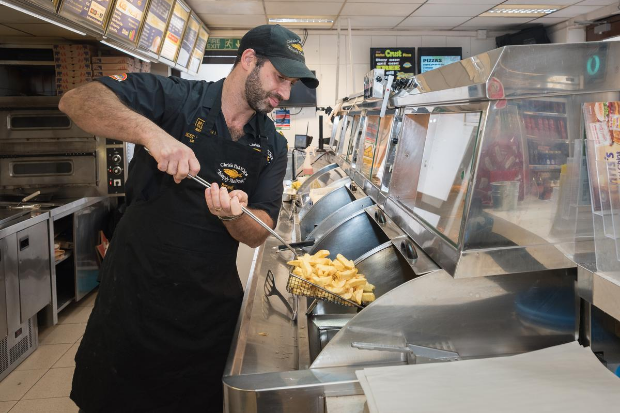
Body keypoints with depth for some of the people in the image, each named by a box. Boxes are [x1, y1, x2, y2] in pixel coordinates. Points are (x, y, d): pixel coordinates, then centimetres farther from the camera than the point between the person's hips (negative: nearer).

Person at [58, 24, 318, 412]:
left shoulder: (273, 147, 1)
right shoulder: (176, 99, -10)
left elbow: (257, 235, -3)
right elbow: (77, 100, -19)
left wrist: (234, 215, -25)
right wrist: (149, 131, -35)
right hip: (135, 293, -3)